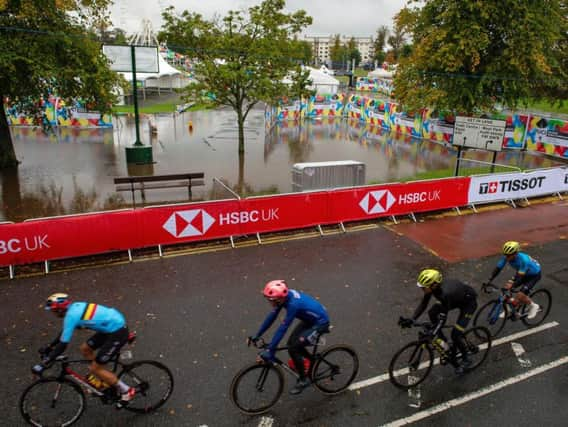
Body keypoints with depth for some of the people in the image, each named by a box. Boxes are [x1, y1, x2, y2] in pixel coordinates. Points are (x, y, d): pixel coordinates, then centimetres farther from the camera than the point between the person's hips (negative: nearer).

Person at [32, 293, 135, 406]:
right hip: (115, 324, 9)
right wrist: (49, 347, 29)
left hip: (118, 332, -9)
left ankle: (127, 391, 11)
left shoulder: (71, 315, -16)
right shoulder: (74, 308, 10)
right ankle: (106, 381, 31)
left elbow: (63, 345, -16)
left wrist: (43, 365, -9)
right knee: (85, 349, 20)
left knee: (94, 369, 0)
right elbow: (64, 333, 26)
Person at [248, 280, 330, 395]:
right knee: (291, 342, 9)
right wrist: (257, 335, -3)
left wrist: (269, 350, -33)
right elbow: (272, 316, -4)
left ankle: (303, 380, 9)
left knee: (293, 348, -10)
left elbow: (282, 328, -35)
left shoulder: (293, 304, -35)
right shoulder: (285, 296, -12)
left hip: (320, 323, -8)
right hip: (309, 319, 8)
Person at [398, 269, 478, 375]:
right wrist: (411, 320, -21)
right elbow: (423, 305, -11)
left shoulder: (445, 293, -41)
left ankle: (466, 360, 15)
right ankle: (443, 340, 12)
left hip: (469, 303, -7)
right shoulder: (432, 286, -20)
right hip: (457, 299, 7)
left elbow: (442, 318, -36)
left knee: (455, 334, -11)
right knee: (432, 313, -7)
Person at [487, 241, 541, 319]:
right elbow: (498, 269, -22)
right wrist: (489, 281, -32)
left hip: (534, 274, -6)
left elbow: (521, 277, -39)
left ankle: (533, 306, 10)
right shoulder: (506, 256, -23)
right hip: (520, 272, 6)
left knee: (520, 296, -19)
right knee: (507, 287, -8)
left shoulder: (523, 260, -39)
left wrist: (512, 285, -55)